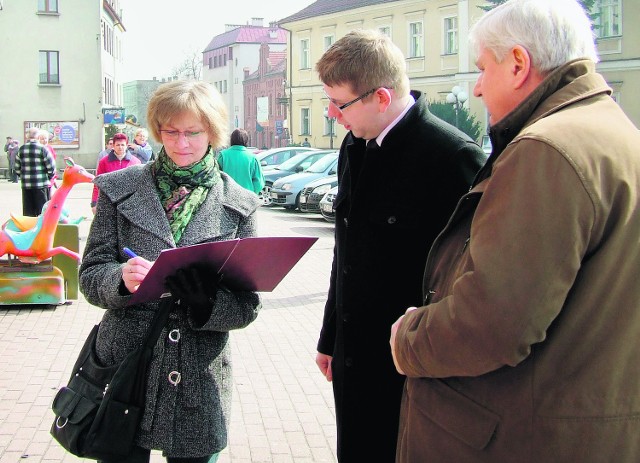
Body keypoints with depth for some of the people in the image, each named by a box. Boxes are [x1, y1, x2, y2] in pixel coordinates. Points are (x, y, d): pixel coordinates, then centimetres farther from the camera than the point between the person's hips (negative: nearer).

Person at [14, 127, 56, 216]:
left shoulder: (21, 149, 6)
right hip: (41, 185, -4)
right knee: (42, 209, 1)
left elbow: (17, 167, 10)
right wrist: (49, 177, 9)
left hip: (26, 184, 4)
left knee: (28, 210, 9)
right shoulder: (42, 149, -9)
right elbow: (51, 167, -9)